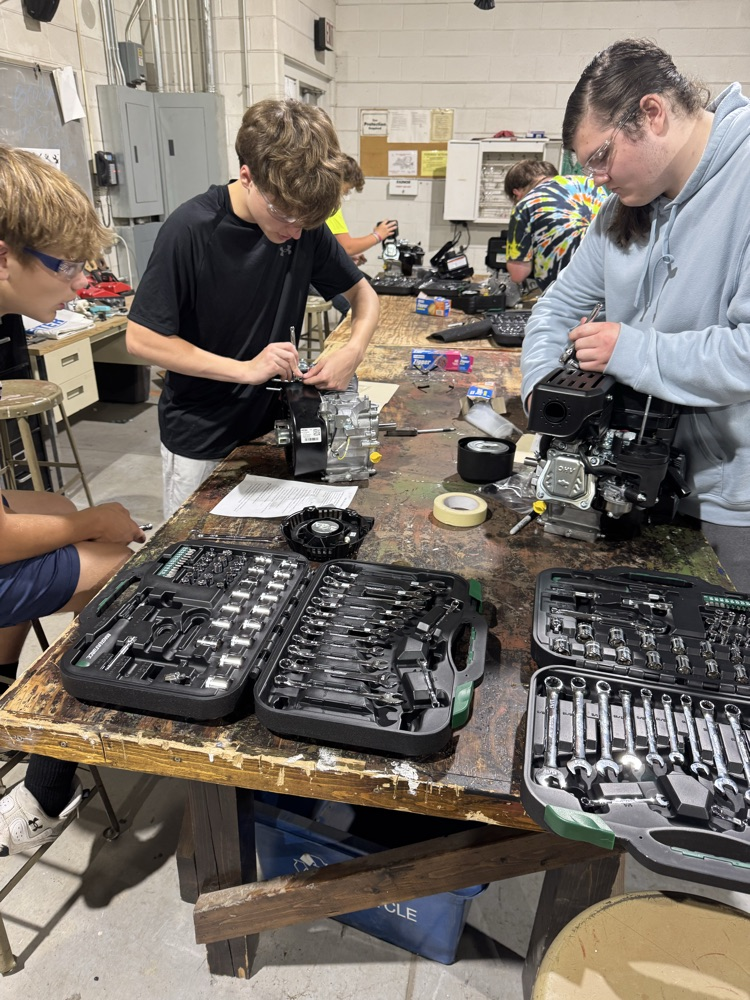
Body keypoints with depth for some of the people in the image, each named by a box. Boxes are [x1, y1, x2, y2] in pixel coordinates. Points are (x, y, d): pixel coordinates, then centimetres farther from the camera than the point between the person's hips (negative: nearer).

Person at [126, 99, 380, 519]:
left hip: (272, 424, 4)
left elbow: (363, 293, 3)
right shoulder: (191, 229, -21)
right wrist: (245, 369, -26)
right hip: (201, 440, -4)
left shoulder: (305, 224, -8)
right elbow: (142, 338, -18)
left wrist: (353, 351, -18)